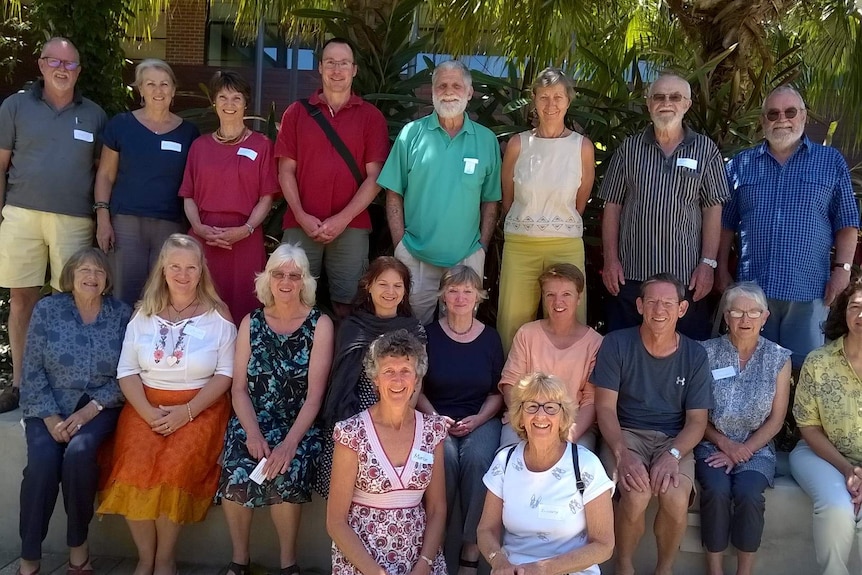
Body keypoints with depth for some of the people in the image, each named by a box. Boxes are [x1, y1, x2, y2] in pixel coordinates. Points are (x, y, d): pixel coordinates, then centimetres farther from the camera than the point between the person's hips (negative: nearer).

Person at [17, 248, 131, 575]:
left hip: (99, 407, -1)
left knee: (79, 452, -29)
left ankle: (78, 544, -9)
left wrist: (90, 410, -15)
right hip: (49, 406, 1)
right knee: (43, 460, -25)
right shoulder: (47, 309, 0)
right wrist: (50, 417, -12)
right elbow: (32, 371, -1)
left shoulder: (121, 314, 0)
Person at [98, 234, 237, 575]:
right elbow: (127, 372, 5)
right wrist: (147, 411, -13)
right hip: (147, 405, 2)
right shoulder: (144, 313, 10)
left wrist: (185, 412, -15)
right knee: (134, 466, -24)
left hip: (201, 407, -2)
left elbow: (225, 374, -4)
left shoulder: (217, 314, 2)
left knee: (174, 467, -27)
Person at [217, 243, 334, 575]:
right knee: (237, 475, -26)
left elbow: (315, 394, -8)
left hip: (299, 425, -2)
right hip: (252, 422, 2)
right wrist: (253, 433, -14)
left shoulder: (320, 324, -1)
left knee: (284, 475, -30)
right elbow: (239, 387, 3)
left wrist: (291, 441, -21)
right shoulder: (251, 323, 8)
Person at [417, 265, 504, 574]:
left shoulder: (490, 337, 7)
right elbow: (416, 387, 6)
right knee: (445, 455, -33)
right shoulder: (428, 334, 3)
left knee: (477, 458, -31)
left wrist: (478, 419, -7)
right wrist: (434, 416, -10)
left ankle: (471, 548, -17)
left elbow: (497, 392, 10)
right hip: (436, 417, -1)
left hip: (480, 419, 1)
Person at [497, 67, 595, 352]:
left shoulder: (583, 146, 2)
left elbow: (579, 205, 13)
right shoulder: (518, 144, 3)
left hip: (566, 245, 0)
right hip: (519, 244, 0)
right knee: (513, 322, 2)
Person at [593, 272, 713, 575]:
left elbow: (697, 420, 0)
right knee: (637, 494, -30)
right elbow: (605, 407, -6)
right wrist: (622, 453, -23)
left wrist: (673, 454, -20)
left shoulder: (695, 355, 1)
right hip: (626, 434, -1)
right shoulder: (616, 344, -5)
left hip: (673, 439, 2)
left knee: (676, 499, -27)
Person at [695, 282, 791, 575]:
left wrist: (743, 450, -11)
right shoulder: (707, 352, -1)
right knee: (717, 490, -28)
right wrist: (723, 442, -14)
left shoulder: (778, 358, 1)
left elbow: (776, 419, 1)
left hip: (756, 447, 0)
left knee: (748, 493, -28)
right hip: (713, 444, 0)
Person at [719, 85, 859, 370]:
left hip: (808, 289, -1)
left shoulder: (831, 161, 7)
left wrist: (842, 267, -5)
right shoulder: (740, 164, 9)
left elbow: (846, 222, 6)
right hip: (752, 287, 1)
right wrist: (722, 271, 6)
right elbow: (726, 223, 11)